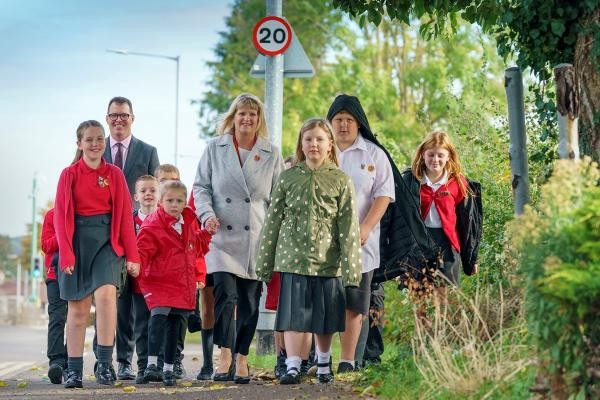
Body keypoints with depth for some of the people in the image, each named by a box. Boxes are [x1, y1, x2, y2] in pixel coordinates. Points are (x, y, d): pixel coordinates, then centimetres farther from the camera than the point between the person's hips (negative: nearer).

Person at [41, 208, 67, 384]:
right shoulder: (52, 215, 7)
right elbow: (45, 245, 0)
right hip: (56, 274, -2)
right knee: (57, 317, -13)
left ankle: (69, 364, 7)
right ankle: (56, 361, -23)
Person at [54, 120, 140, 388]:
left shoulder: (114, 174, 5)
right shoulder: (69, 175, 4)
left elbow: (125, 215, 4)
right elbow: (61, 216, 1)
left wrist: (133, 255, 0)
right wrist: (66, 253, -9)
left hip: (107, 240, 0)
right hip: (78, 241, 0)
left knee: (106, 294, -22)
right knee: (78, 308, 4)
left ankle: (105, 364, -18)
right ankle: (74, 371, 10)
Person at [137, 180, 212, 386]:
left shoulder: (190, 223, 11)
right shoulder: (152, 226, -11)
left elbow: (197, 248, 25)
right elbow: (142, 250, -18)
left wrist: (206, 233, 10)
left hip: (183, 284, 6)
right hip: (159, 283, -6)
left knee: (175, 326, 11)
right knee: (159, 317, -24)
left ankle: (169, 369, 20)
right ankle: (151, 365, -26)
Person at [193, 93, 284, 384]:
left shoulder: (272, 154, 10)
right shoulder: (215, 149, 8)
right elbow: (201, 187, 9)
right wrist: (207, 214, -9)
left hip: (257, 239, 1)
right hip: (223, 236, -1)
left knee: (249, 302, 4)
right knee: (225, 295, -15)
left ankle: (242, 360, 14)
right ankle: (225, 357, -13)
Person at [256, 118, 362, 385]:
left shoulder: (341, 181, 3)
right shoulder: (288, 178, 6)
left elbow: (349, 226, -2)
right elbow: (272, 221, 8)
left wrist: (350, 268, -8)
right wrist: (264, 263, 7)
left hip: (327, 260, 0)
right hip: (292, 257, 0)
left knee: (324, 317, 8)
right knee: (294, 315, -6)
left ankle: (323, 364, 26)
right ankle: (292, 367, -4)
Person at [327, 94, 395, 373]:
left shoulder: (373, 155, 7)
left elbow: (383, 195, 2)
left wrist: (366, 228, -11)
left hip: (359, 242, -1)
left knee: (353, 304, -1)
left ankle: (347, 361, 2)